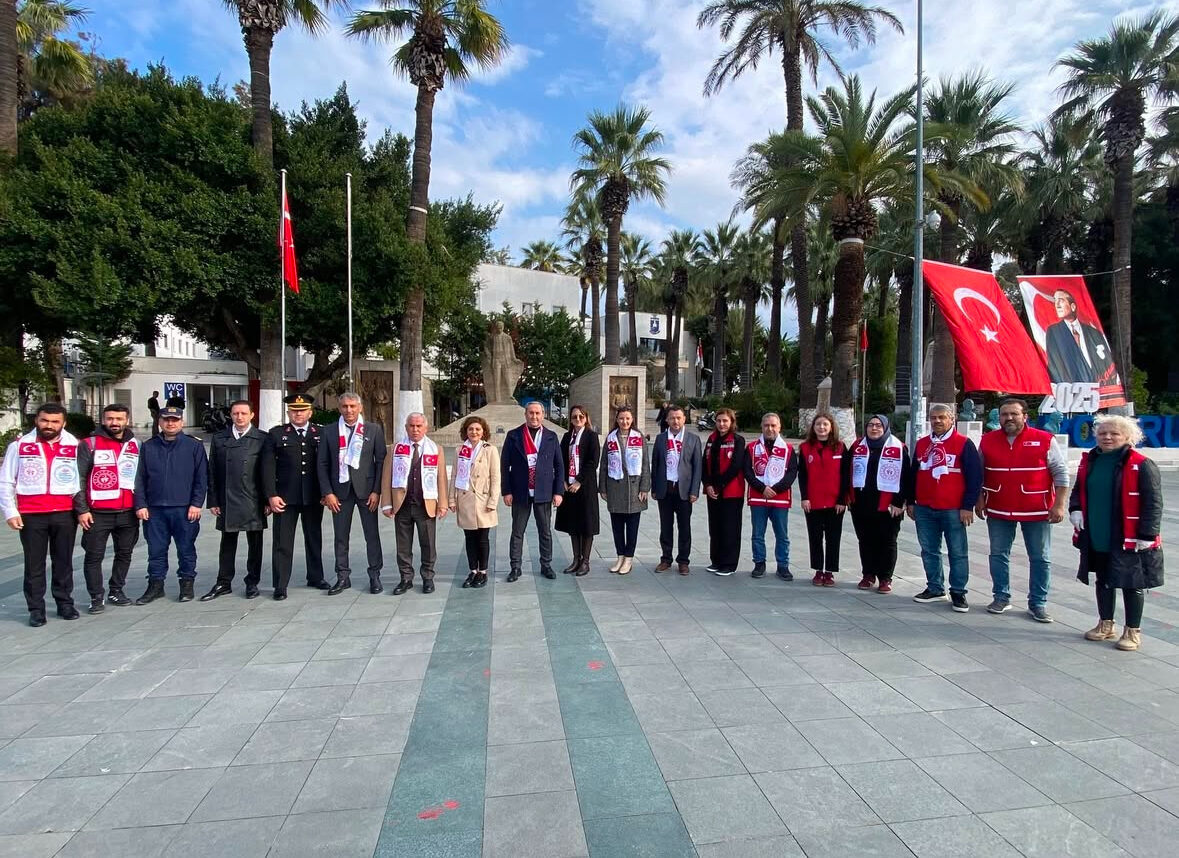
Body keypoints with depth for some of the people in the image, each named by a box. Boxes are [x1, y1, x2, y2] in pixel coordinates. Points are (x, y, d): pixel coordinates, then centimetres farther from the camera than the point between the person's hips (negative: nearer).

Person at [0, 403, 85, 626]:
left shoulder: (75, 446, 3)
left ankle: (65, 603, 20)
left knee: (64, 562, 9)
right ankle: (36, 609, 13)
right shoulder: (20, 445, 2)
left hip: (65, 514, 0)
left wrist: (82, 508, 0)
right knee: (34, 564, 6)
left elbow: (83, 480, 8)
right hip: (31, 516, 0)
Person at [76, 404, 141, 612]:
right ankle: (96, 597, 11)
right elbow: (78, 478, -4)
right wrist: (82, 509, -9)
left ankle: (116, 591, 25)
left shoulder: (136, 445, 9)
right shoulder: (90, 445, -1)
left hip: (128, 513, 3)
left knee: (124, 553, 11)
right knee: (94, 556, 1)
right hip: (98, 513, -3)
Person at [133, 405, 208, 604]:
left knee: (186, 549, 6)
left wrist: (196, 504, -7)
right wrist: (140, 505, 1)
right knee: (156, 550, 8)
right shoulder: (148, 447, 10)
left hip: (184, 509, -2)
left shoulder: (194, 446, 2)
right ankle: (155, 585, 20)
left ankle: (187, 584, 17)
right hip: (154, 509, 2)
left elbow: (202, 478, 0)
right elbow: (140, 478, 9)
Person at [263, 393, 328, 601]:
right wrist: (271, 495, -9)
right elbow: (268, 467, -2)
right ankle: (280, 585, 10)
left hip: (314, 497, 2)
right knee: (282, 542, 2)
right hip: (285, 497, -2)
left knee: (314, 539, 13)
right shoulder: (276, 434, 2)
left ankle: (315, 577, 27)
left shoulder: (321, 434, 5)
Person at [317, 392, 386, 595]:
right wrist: (327, 493, -3)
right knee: (341, 536, 7)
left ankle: (375, 576, 14)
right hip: (340, 490, 2)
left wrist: (376, 491, -7)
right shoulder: (329, 431, 6)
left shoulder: (374, 429, 2)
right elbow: (322, 464, 6)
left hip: (366, 489, -1)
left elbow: (381, 461, 0)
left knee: (372, 534, 3)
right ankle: (342, 577, 18)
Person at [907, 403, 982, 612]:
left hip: (953, 510, -5)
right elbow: (913, 474, 18)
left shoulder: (964, 444, -3)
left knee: (958, 553, 2)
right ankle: (935, 588, 22)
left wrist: (968, 506, -9)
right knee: (929, 551, 11)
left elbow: (975, 477, -5)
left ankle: (958, 593, 11)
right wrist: (910, 501, 14)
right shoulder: (921, 444, 12)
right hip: (924, 509, 5)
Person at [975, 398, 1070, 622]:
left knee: (1040, 559, 6)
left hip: (1037, 511, -2)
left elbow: (1061, 473, -3)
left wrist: (1059, 504, -8)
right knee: (998, 555, 9)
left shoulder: (1045, 440, -4)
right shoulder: (987, 441, 4)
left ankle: (1038, 603, 17)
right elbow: (979, 473, 12)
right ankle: (1001, 597, 22)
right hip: (998, 511, 2)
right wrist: (980, 500, 8)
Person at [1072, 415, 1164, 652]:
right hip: (1095, 538, 5)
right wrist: (1075, 509, -2)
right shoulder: (1089, 462, 5)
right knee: (1103, 580, 17)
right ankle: (1105, 625, 31)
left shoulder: (1141, 465, -11)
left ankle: (1133, 631, 21)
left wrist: (1147, 534, -15)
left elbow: (1153, 503, -11)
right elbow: (1079, 490, 17)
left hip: (1128, 541, -5)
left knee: (1132, 584, 6)